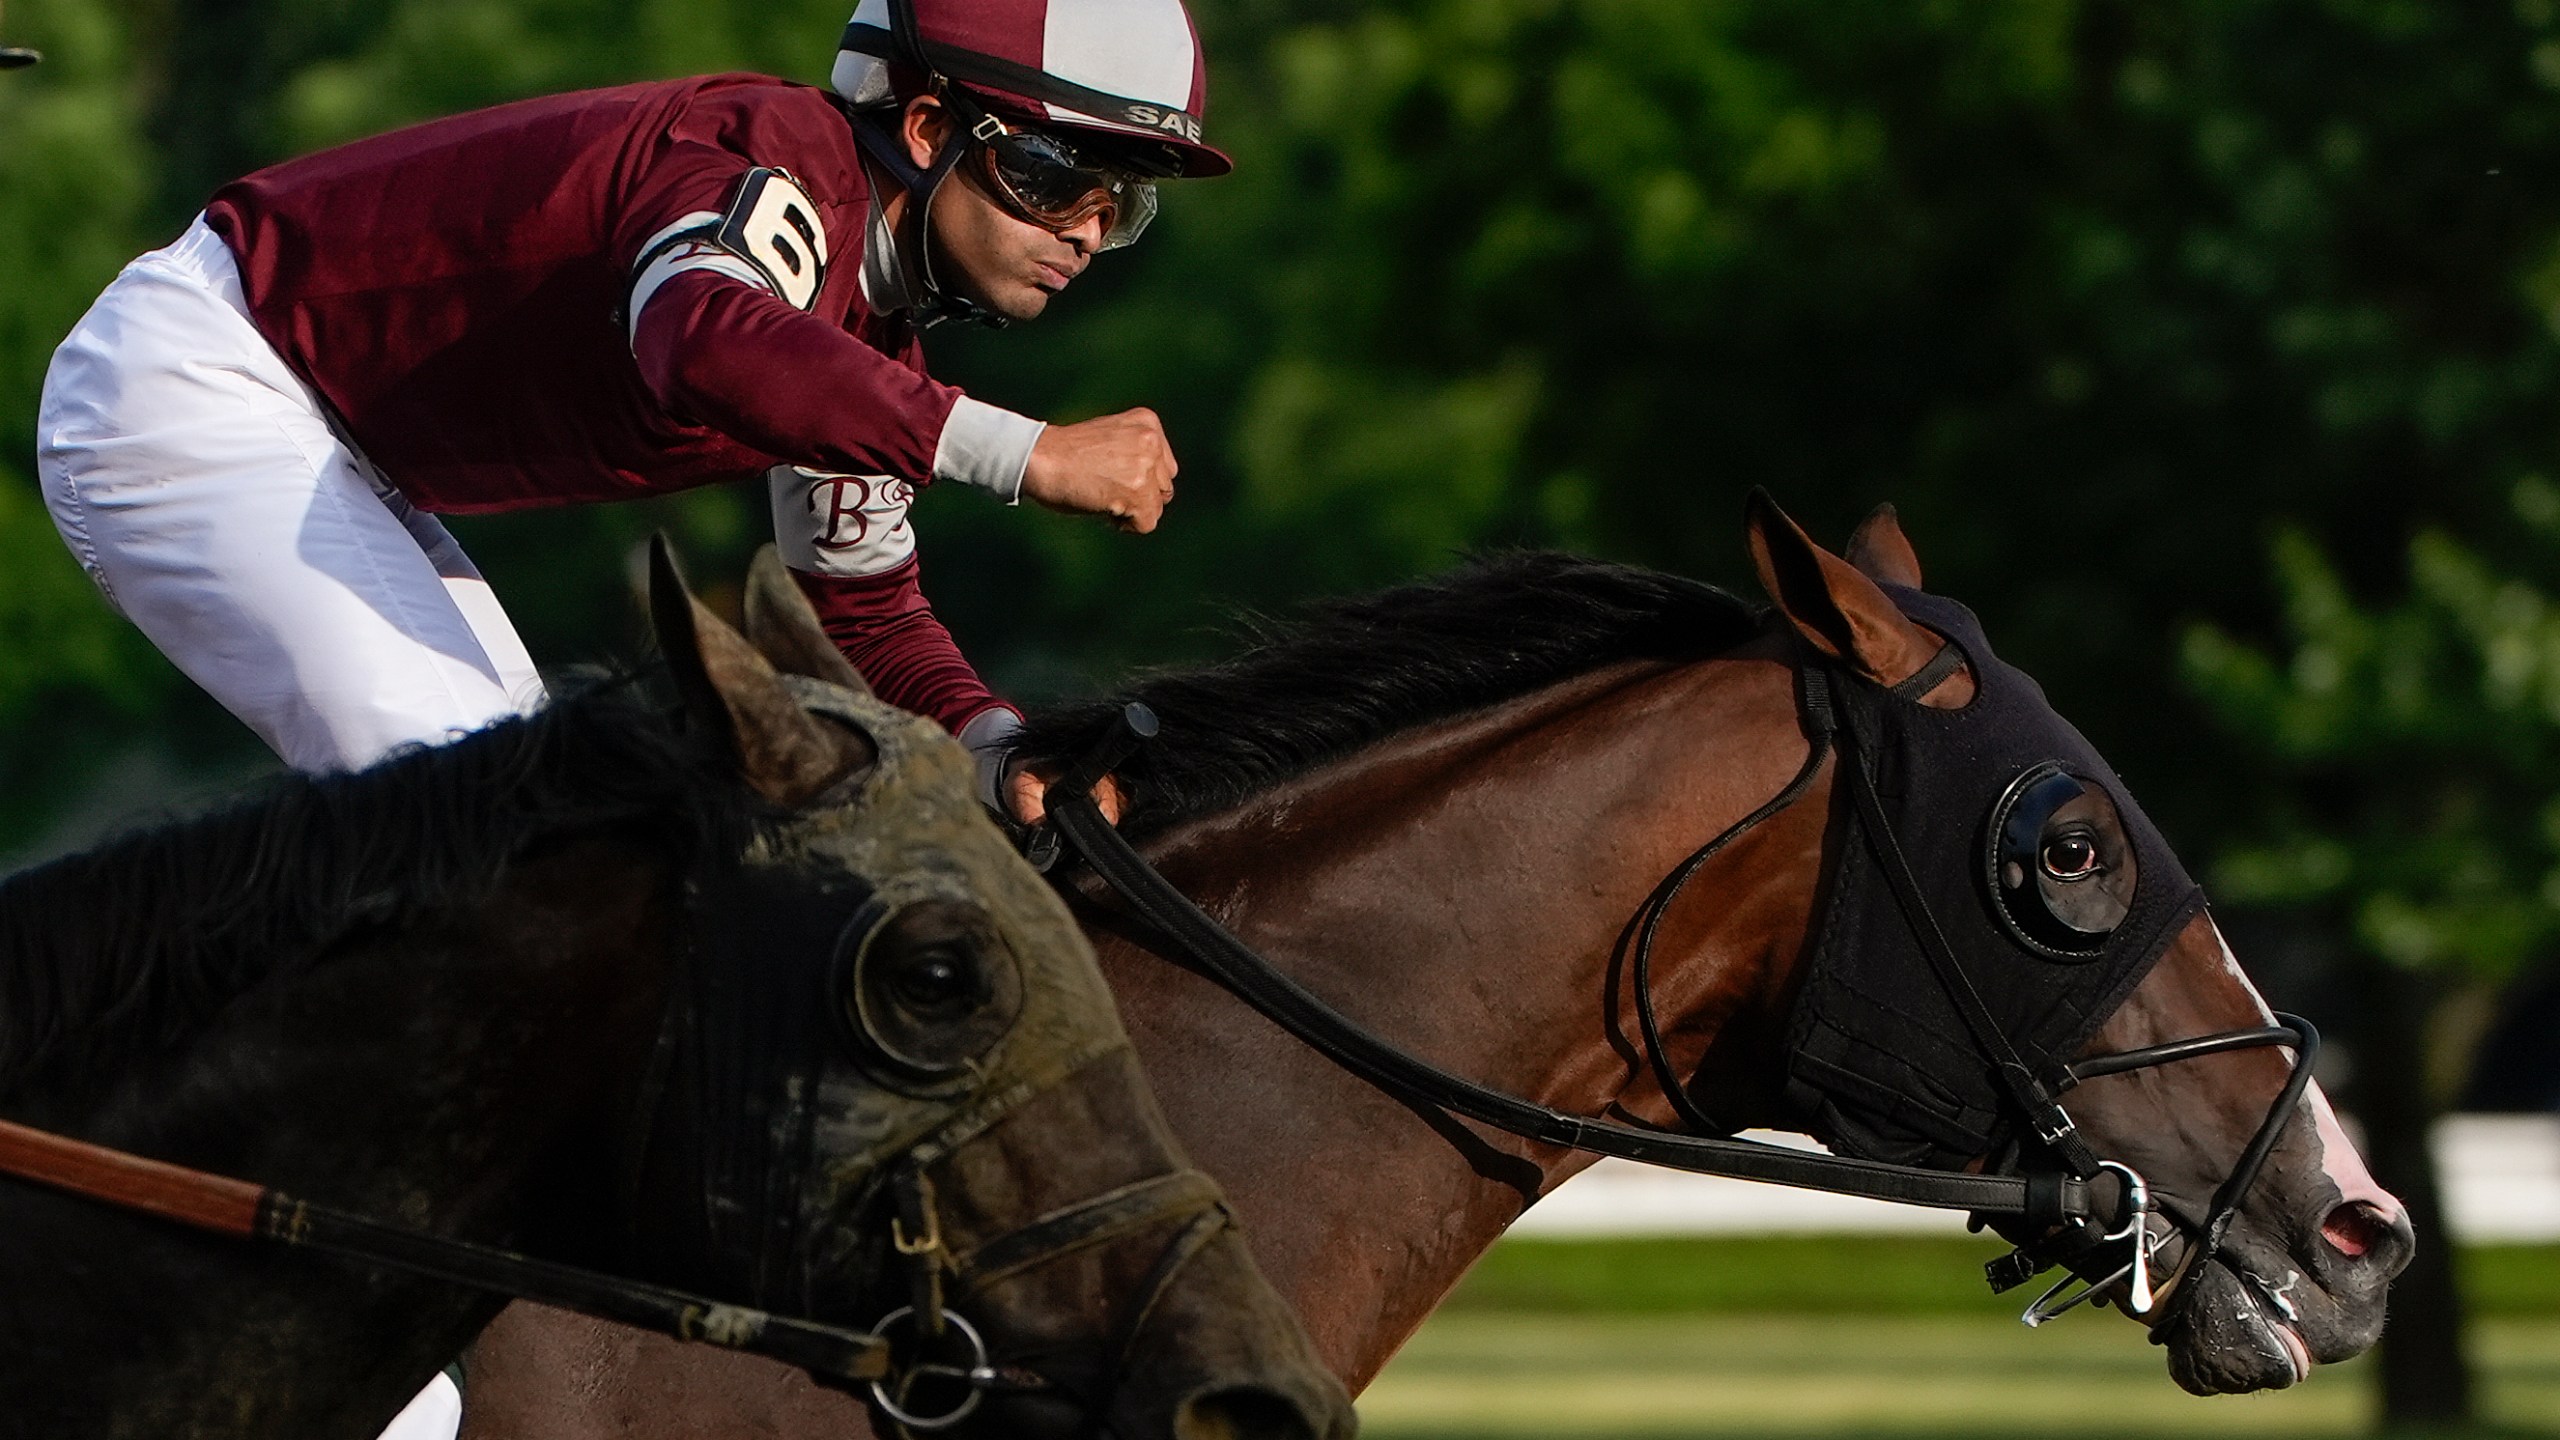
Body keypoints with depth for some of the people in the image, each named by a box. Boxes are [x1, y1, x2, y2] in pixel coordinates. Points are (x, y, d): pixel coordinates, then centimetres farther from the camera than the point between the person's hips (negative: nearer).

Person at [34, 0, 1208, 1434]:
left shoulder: (870, 316, 4)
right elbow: (701, 338, -50)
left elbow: (861, 608, 13)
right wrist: (1023, 454, -52)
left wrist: (1002, 744, -8)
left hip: (323, 446, 11)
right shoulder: (778, 170, -26)